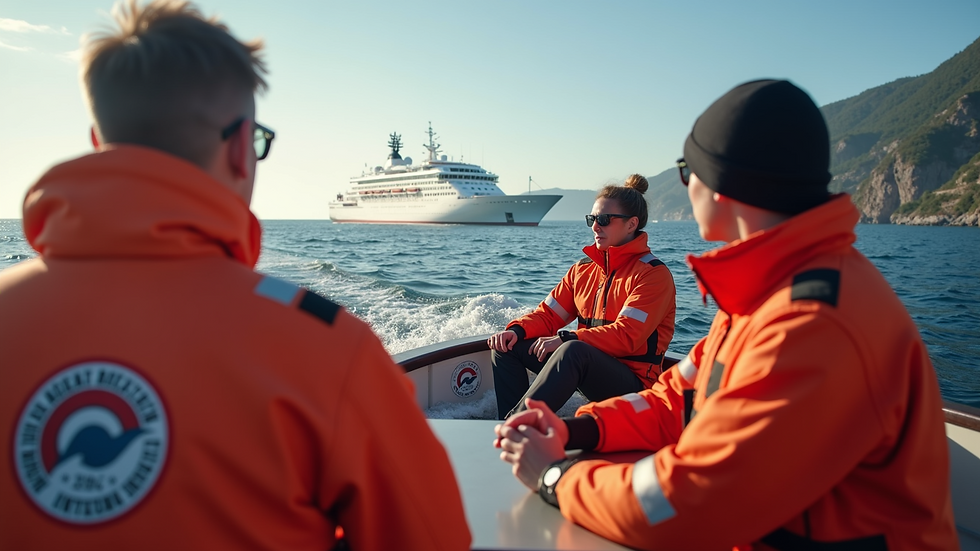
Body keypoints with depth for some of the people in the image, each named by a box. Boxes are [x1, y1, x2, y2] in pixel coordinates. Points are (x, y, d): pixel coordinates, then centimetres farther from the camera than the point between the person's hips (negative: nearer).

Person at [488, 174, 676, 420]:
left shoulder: (653, 274, -9)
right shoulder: (583, 270, 13)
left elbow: (627, 336, -21)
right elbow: (548, 314, 9)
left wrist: (566, 339, -28)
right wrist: (517, 330, -12)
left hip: (633, 384, -7)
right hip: (589, 368, 8)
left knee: (573, 350, -38)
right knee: (508, 345, -3)